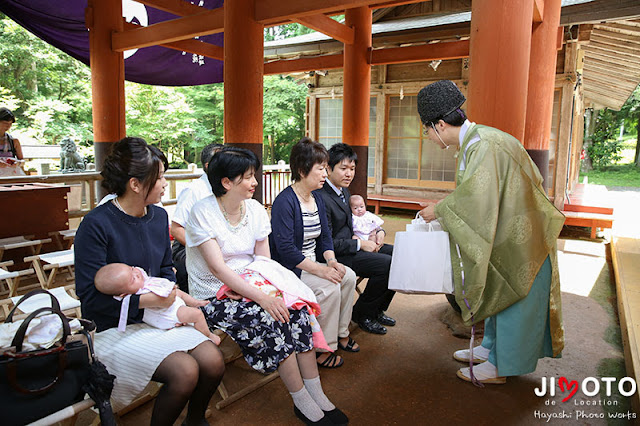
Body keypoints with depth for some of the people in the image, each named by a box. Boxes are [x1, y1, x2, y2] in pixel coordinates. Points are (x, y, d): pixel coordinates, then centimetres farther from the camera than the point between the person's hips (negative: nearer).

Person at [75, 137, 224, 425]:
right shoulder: (95, 225, -17)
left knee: (213, 361, -13)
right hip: (113, 328, -6)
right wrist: (148, 300, -20)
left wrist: (173, 299, -4)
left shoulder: (159, 216, 3)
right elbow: (89, 295, -18)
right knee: (185, 371, -24)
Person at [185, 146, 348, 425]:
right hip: (214, 296, -5)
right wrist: (260, 297, -29)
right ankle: (303, 401, -10)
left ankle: (316, 394, -9)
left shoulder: (255, 209, 3)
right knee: (270, 320, -26)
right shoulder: (203, 212, -14)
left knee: (297, 311, -19)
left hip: (248, 285, 5)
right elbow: (218, 268, -22)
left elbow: (264, 261, 4)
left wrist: (264, 289, -17)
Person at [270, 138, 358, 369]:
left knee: (348, 276, -8)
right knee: (329, 286, -25)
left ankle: (341, 332, 9)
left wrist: (331, 260, -9)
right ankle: (323, 348, -8)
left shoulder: (317, 199, 7)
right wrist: (319, 269, -28)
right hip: (288, 268, -8)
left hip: (311, 262, 8)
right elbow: (285, 249, -25)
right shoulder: (284, 201, -20)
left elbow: (325, 237, 10)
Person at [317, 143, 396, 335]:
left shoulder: (344, 191, 11)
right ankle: (362, 313, 1)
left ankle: (377, 310, 15)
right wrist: (360, 244, -17)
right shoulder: (322, 197, -21)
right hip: (336, 255, -10)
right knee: (387, 264, -21)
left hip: (349, 244, 10)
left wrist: (378, 231, 1)